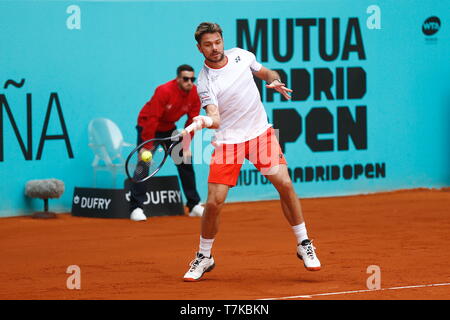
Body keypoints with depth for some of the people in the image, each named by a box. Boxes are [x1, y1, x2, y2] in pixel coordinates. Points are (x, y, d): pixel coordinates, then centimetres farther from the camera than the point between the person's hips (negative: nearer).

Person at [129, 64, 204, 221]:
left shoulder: (195, 93, -14)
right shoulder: (164, 91, -31)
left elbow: (192, 120, -7)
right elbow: (151, 119, -31)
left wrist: (186, 145, -12)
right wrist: (146, 147, -31)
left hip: (169, 129, 6)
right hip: (147, 126, -6)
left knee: (185, 163, 4)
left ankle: (194, 205, 14)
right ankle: (136, 208, -15)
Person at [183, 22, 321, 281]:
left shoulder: (242, 56, -1)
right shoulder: (205, 82, -14)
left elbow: (266, 73, 16)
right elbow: (215, 119, -25)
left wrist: (275, 81, -7)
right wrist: (206, 121, -49)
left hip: (260, 133, 3)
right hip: (227, 141, -3)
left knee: (284, 184, -13)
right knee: (214, 202, -9)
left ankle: (304, 245, 3)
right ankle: (204, 257, 14)